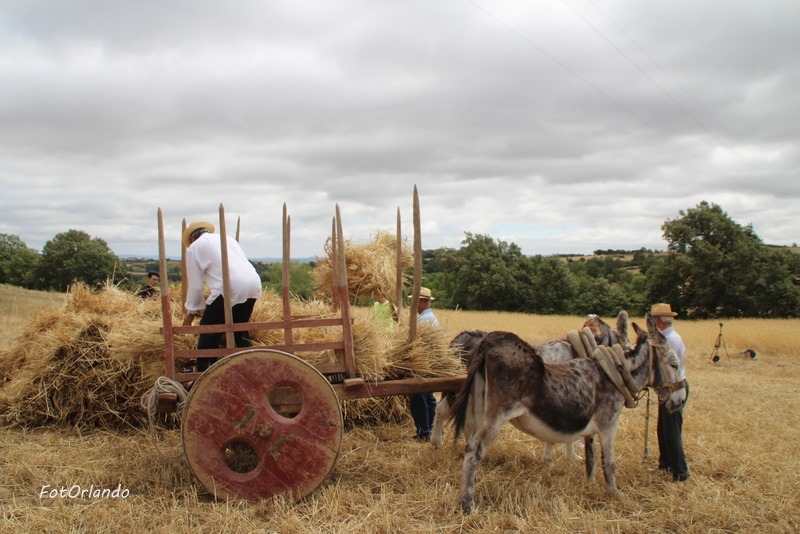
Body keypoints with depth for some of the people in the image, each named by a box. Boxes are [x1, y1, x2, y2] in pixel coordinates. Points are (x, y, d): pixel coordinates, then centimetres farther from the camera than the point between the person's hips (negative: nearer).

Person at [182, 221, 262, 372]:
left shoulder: (195, 247, 12)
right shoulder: (227, 239, 31)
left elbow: (196, 285, 11)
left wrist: (191, 311, 24)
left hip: (231, 288, -6)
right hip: (254, 284, 7)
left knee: (209, 330, 8)